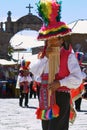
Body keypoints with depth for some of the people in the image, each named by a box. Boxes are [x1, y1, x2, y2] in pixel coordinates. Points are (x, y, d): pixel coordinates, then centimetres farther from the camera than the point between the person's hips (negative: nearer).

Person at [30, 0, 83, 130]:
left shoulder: (68, 56, -6)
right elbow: (35, 71, -3)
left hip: (61, 97, -7)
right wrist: (46, 58, -10)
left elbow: (77, 78, -15)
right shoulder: (43, 56, 13)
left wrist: (60, 83, -23)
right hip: (46, 97, 7)